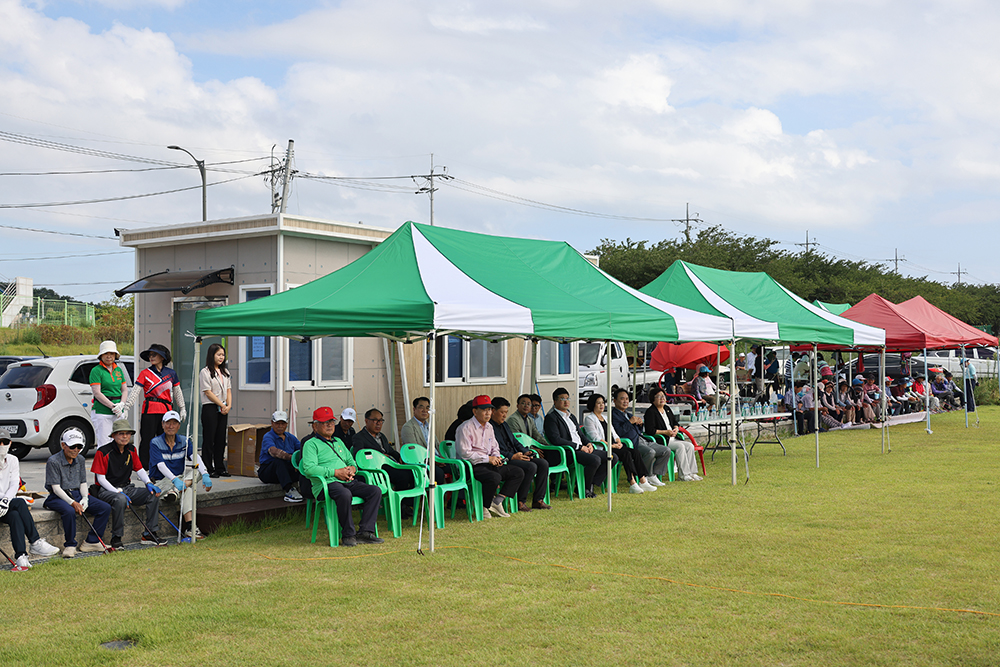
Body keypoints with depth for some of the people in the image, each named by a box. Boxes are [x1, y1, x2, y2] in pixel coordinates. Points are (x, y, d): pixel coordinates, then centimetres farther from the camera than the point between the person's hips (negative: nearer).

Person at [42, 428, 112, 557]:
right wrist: (72, 503, -26)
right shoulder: (53, 461, -11)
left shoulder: (80, 460, 9)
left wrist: (85, 498, -8)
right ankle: (70, 545, -21)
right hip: (58, 497, -7)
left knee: (105, 508, -9)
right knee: (69, 511, -39)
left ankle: (91, 542, -6)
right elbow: (56, 488, -16)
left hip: (77, 494, 7)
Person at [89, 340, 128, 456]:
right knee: (104, 444, -6)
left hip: (118, 412, 6)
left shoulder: (118, 370, 15)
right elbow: (97, 393, -11)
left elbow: (125, 390, 14)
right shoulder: (96, 370, -3)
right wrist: (112, 406, -17)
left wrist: (121, 404, -5)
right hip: (102, 411, -6)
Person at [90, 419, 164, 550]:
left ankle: (149, 534, -7)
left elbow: (139, 470, 12)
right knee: (120, 499, -39)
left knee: (153, 494, -12)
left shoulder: (131, 450, 7)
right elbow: (101, 479, -13)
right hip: (106, 490, -6)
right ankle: (116, 538, -26)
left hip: (126, 488, 6)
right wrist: (119, 492, -24)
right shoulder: (103, 452, -11)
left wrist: (148, 483, -8)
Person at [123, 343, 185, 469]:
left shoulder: (171, 373, 10)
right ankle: (144, 468, 3)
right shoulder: (145, 373, 2)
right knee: (147, 441, -2)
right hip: (150, 411, -3)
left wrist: (182, 408, 18)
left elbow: (177, 392, 18)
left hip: (166, 411, 3)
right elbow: (134, 392, -4)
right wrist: (125, 409, -11)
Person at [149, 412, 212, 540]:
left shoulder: (184, 442, 3)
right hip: (161, 481, -5)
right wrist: (175, 480, -42)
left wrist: (205, 475, -35)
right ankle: (189, 527, -34)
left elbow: (195, 458, -15)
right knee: (188, 490, -31)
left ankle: (175, 491, -35)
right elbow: (161, 465, -24)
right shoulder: (155, 443, -9)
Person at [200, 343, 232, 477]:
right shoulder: (205, 372, -6)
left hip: (223, 410, 6)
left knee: (221, 438, 7)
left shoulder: (225, 372, 15)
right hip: (210, 408, -6)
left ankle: (220, 468, 13)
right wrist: (222, 405, -11)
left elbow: (228, 390, 14)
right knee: (209, 439, -4)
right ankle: (208, 469, 0)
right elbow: (208, 392, -11)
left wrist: (228, 405, -1)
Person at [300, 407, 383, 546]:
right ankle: (348, 535, -25)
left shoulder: (338, 442, 28)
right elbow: (309, 468, -12)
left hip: (348, 482, 8)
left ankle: (365, 532, -19)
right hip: (326, 484, -8)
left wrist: (352, 469, 4)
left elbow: (351, 461, 31)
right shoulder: (311, 444, 4)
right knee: (344, 494, -39)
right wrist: (335, 472, -15)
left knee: (375, 491, -14)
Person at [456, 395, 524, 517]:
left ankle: (497, 501, -8)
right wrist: (488, 458, -16)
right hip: (472, 466, -9)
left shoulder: (489, 427, 16)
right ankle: (483, 507, -15)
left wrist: (496, 457, 1)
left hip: (488, 464, 9)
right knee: (495, 477, -36)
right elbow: (465, 453, -18)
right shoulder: (465, 428, -11)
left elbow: (495, 447, 26)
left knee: (518, 472, -2)